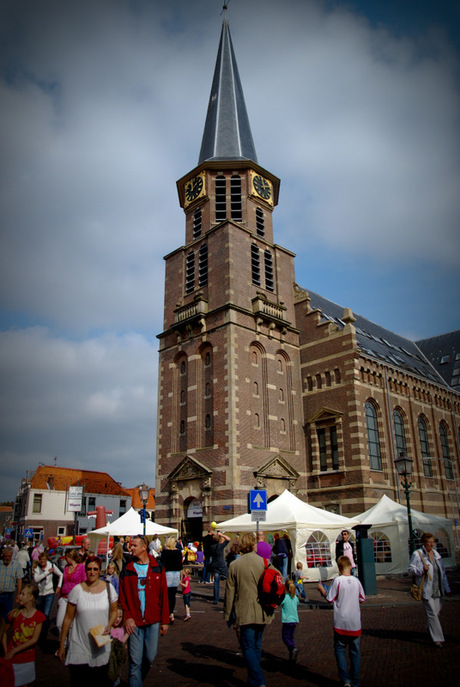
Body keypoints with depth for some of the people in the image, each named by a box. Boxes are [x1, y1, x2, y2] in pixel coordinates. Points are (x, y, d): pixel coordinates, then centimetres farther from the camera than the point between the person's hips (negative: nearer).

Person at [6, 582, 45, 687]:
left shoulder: (38, 616, -11)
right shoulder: (15, 614, -7)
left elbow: (34, 639, -12)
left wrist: (14, 651, -14)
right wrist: (6, 652, -7)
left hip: (28, 660, 0)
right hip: (12, 659, 0)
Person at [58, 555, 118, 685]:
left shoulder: (108, 588, -2)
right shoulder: (77, 590, -5)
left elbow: (114, 610, 9)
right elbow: (68, 618, 0)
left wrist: (109, 625, -9)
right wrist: (62, 644, 2)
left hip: (101, 647, 1)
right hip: (79, 646, -1)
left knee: (99, 680, 9)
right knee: (77, 681, 2)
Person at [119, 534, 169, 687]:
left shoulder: (157, 568, 0)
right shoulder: (127, 569, -1)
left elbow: (163, 596, 2)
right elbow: (122, 597, 0)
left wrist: (164, 620, 1)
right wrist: (127, 617, -12)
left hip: (153, 621, 1)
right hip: (134, 622, -1)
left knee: (150, 656, 11)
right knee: (135, 661, 2)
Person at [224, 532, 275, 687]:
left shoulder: (234, 565, -8)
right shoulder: (264, 562, -5)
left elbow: (229, 593, -4)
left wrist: (228, 615, 6)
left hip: (245, 613, -3)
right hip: (262, 613, 3)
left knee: (249, 647, 4)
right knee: (256, 646, 19)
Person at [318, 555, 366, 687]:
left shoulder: (338, 580, -13)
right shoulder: (356, 581, -3)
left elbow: (329, 599, -9)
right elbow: (362, 600, 7)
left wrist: (321, 589, 8)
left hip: (341, 623, -3)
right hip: (355, 623, 3)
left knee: (340, 649, 10)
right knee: (354, 651, 13)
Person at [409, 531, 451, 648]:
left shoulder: (435, 553, 10)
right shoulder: (417, 554, -9)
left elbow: (442, 571, 17)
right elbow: (411, 568, -8)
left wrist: (446, 587, 15)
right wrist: (422, 570, -26)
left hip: (438, 589, 6)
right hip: (426, 589, -6)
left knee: (437, 611, 14)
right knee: (432, 613, -7)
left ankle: (430, 629, 37)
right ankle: (437, 638, 0)